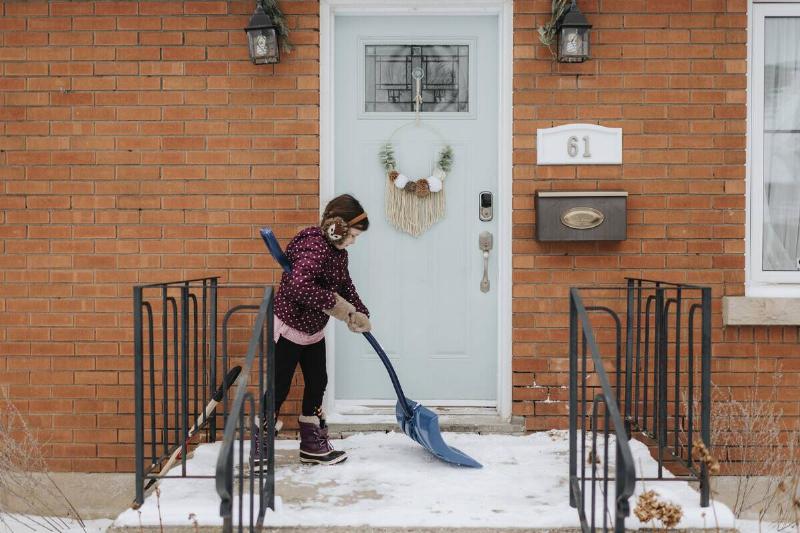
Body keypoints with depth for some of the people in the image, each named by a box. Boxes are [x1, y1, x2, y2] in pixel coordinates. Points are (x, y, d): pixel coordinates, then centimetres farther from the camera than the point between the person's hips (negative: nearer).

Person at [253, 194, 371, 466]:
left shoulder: (338, 252, 2)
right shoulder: (315, 247, -28)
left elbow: (345, 285, 13)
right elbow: (299, 285, -44)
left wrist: (359, 313, -1)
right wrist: (334, 303, -33)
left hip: (314, 329, 10)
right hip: (290, 327, -9)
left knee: (317, 384, 14)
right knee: (280, 387, 1)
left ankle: (312, 444, 27)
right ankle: (260, 445, 18)